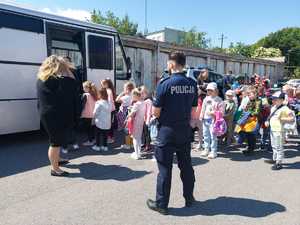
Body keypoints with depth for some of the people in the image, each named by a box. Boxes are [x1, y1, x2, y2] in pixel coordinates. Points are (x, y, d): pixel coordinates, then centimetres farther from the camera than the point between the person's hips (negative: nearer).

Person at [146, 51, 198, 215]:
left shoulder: (165, 83, -14)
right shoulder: (192, 84, 1)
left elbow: (156, 112, -12)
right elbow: (193, 110, 7)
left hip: (167, 130, -5)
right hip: (185, 130, 5)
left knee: (165, 168, 5)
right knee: (186, 165, 17)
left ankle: (161, 204, 18)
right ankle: (189, 198, 33)